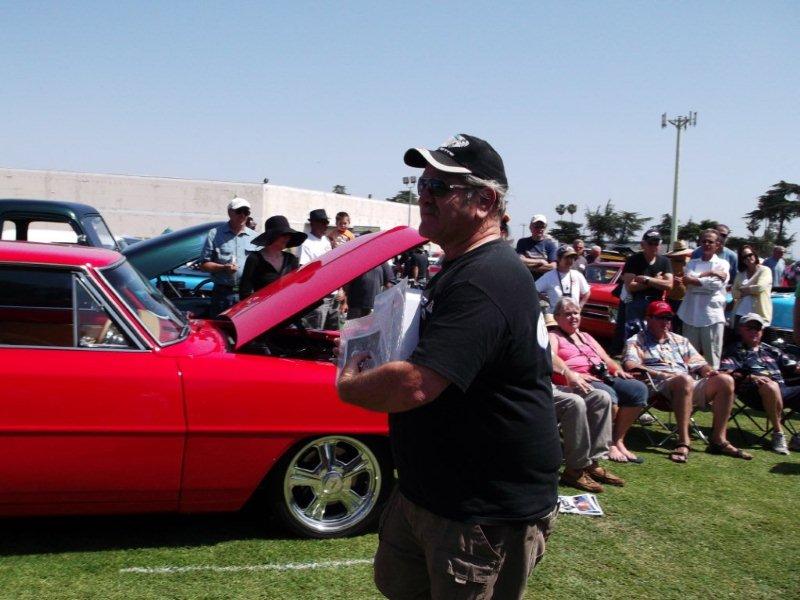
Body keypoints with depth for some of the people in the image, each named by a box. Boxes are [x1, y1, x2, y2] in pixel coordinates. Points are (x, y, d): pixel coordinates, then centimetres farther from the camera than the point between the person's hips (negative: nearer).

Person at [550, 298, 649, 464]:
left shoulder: (586, 337, 30)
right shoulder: (553, 337, 8)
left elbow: (606, 359, 26)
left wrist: (618, 370, 4)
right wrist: (574, 375, -22)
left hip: (603, 378, 7)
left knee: (638, 388, -16)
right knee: (607, 395, -36)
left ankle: (618, 440, -10)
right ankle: (608, 445, -16)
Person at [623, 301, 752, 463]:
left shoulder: (680, 341, 29)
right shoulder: (637, 341, 11)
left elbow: (699, 364, 24)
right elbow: (630, 366, -8)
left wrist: (709, 371, -1)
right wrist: (662, 374, -19)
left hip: (689, 389, 6)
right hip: (659, 388, -6)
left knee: (725, 380, -15)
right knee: (685, 380, -37)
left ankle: (719, 440, -15)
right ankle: (683, 442, -37)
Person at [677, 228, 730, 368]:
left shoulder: (722, 264, 9)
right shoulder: (692, 263, 17)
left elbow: (716, 284, -7)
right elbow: (687, 279, -2)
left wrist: (691, 280, -3)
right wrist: (709, 273, -9)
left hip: (713, 316, -2)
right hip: (691, 315, 2)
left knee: (712, 356, -1)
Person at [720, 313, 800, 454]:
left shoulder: (770, 350, 29)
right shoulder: (734, 351, 12)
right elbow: (726, 373, -5)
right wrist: (750, 377, -20)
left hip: (783, 390, 6)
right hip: (754, 393, -6)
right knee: (771, 386, -38)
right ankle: (778, 433, -25)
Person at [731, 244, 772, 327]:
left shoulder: (765, 270, 0)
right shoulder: (740, 274, 15)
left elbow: (760, 287, -14)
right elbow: (734, 293, 7)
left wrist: (743, 289, 0)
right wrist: (751, 291, -6)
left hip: (758, 314, -5)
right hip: (740, 314, 5)